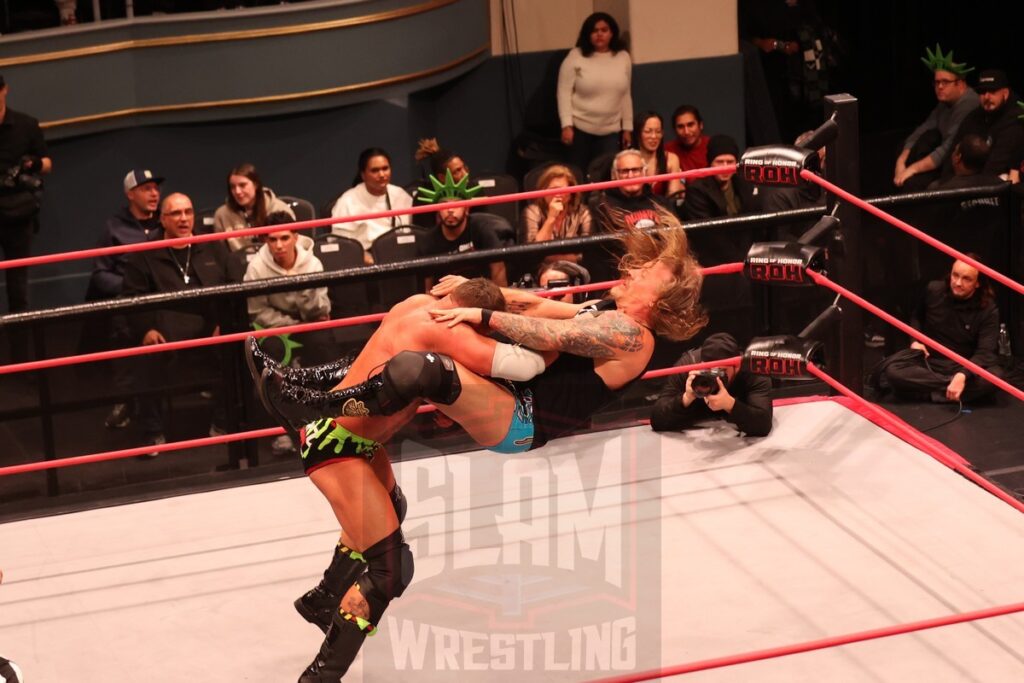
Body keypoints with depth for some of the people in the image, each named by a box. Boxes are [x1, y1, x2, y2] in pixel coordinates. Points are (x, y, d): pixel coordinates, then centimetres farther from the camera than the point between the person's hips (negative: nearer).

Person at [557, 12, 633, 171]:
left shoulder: (623, 57, 5)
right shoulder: (576, 57, -6)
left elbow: (626, 95, 10)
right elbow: (564, 93, -7)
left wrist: (627, 128, 10)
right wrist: (567, 125, -14)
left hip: (611, 131, 2)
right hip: (580, 128, -2)